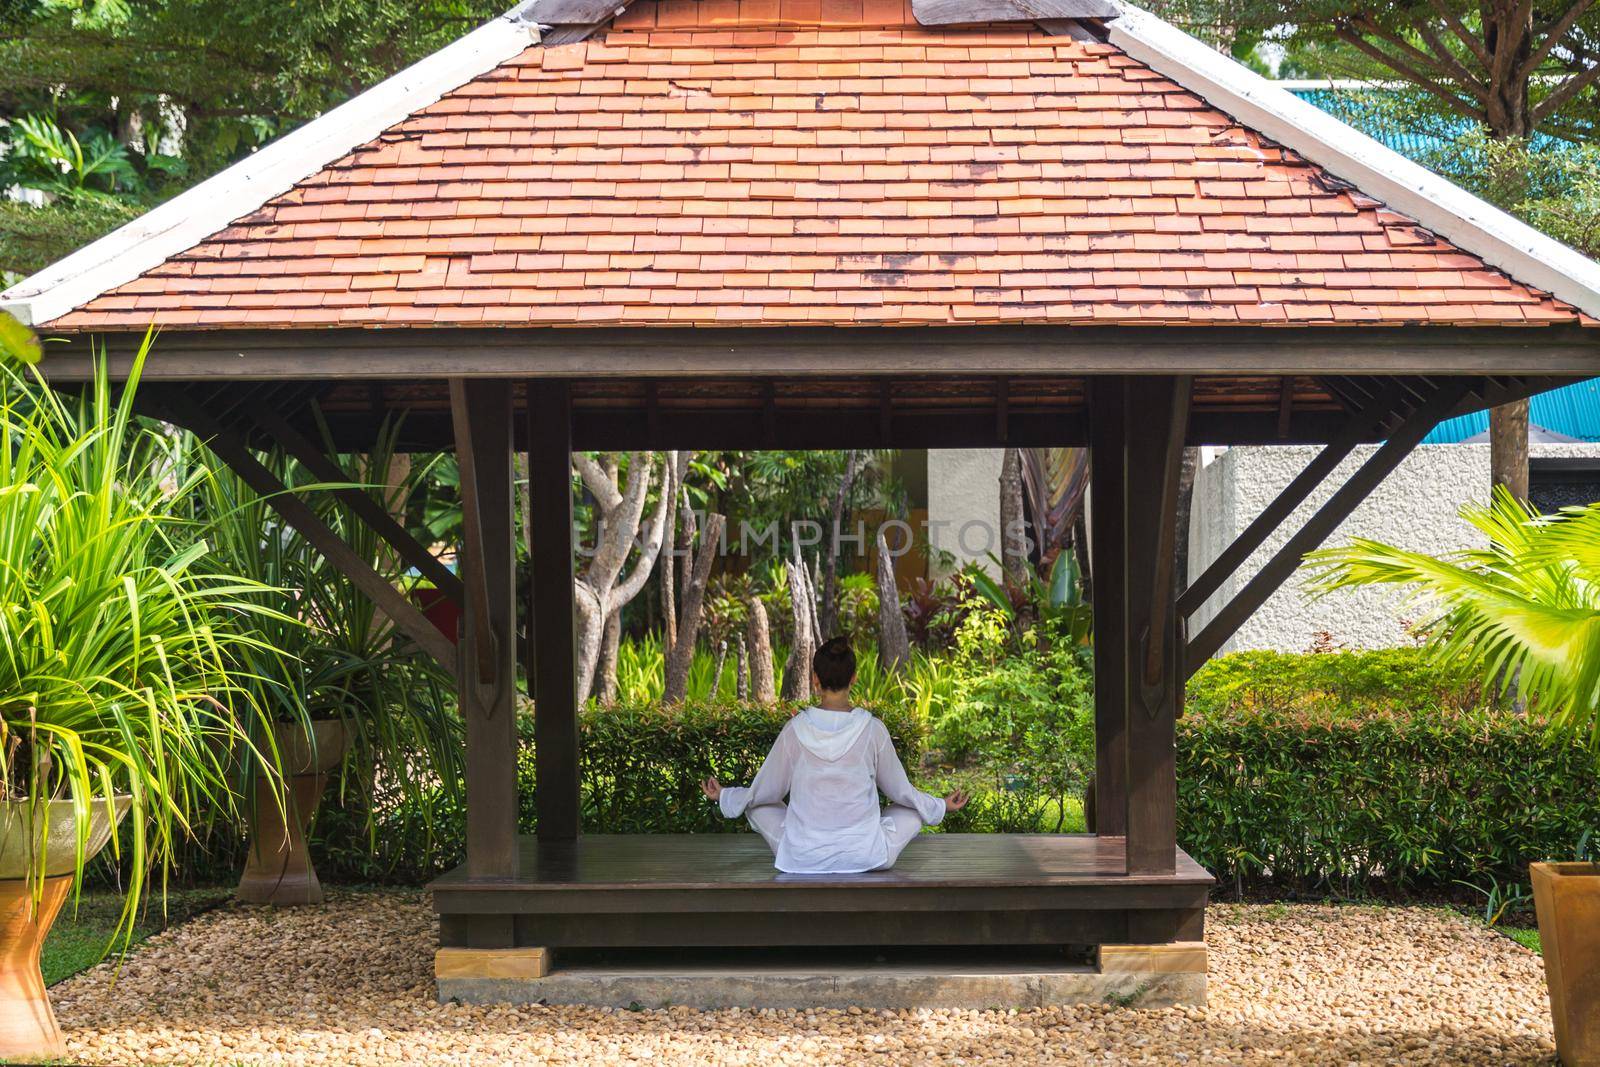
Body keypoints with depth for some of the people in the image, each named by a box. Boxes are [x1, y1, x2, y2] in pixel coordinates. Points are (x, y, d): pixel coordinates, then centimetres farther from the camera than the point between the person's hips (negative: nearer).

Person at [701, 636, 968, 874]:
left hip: (803, 857, 1)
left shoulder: (795, 729, -6)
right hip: (865, 856, 0)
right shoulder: (873, 729, -7)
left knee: (757, 807, 26)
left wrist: (725, 796, 27)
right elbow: (898, 789, 7)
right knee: (912, 810, 25)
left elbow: (767, 790, 7)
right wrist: (940, 806, 26)